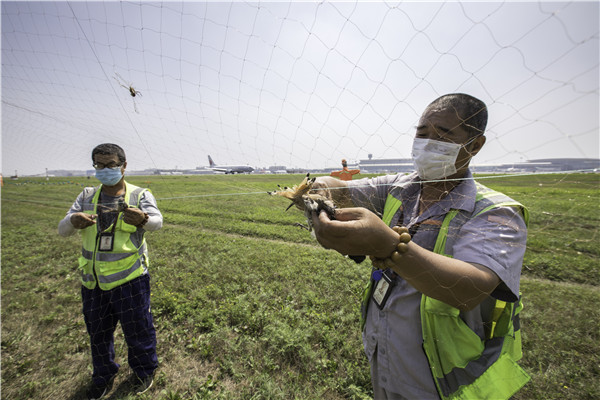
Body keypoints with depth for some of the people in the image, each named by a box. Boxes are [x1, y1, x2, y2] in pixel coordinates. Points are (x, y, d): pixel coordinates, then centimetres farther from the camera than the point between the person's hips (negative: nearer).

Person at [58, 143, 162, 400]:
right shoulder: (87, 196, 5)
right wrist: (73, 221, -25)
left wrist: (142, 219, -49)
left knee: (138, 330, 12)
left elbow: (157, 222, -26)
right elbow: (62, 230, -1)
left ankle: (144, 370, 40)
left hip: (129, 280, -4)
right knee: (98, 333, 22)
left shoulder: (140, 195, -9)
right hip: (93, 282, 4)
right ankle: (103, 375, 49)